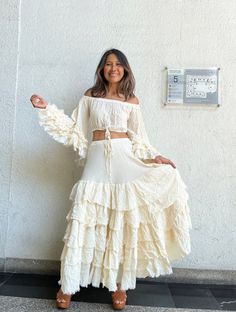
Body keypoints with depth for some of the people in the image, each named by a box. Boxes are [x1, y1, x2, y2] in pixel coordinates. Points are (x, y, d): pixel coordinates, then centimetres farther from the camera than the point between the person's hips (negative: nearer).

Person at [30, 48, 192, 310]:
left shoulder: (132, 101, 10)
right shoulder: (90, 96, 11)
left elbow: (137, 138, 10)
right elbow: (75, 129, 9)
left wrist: (154, 156, -2)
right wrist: (47, 109, 2)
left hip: (125, 160, 0)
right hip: (97, 160, 0)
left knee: (124, 220, 1)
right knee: (83, 218, -3)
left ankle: (120, 283, 16)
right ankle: (68, 285, 10)